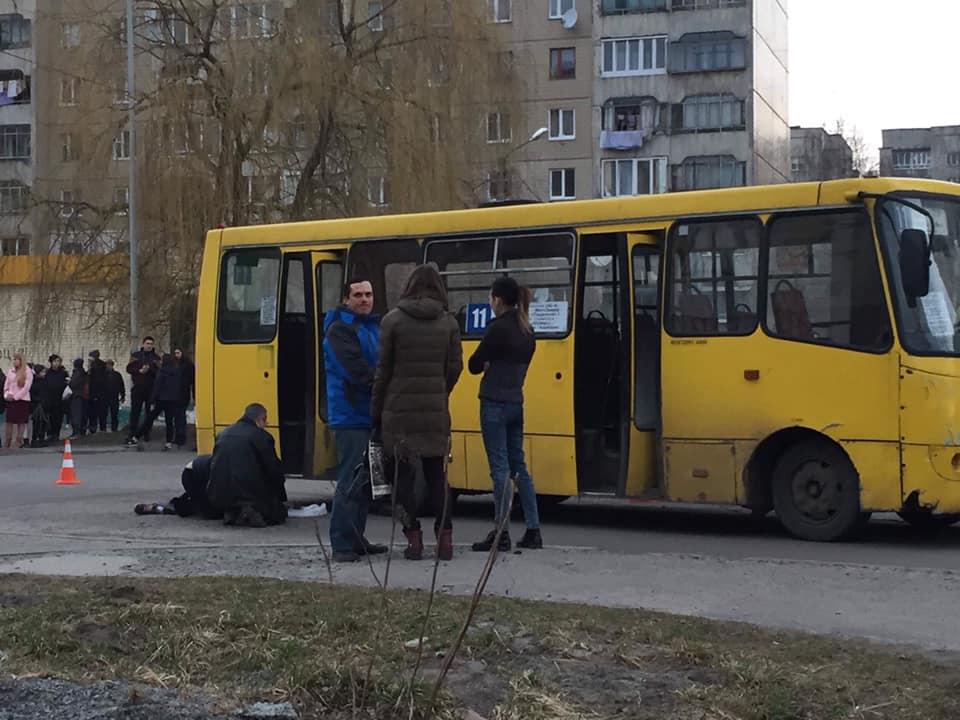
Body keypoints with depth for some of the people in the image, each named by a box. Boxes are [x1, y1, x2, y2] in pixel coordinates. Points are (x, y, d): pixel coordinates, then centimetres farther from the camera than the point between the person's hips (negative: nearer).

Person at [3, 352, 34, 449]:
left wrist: (15, 397, -12)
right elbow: (6, 385, 13)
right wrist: (6, 395, -5)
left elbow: (26, 387, -9)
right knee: (9, 421, 1)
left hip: (22, 399, -4)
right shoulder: (10, 371, 10)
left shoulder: (27, 372, -3)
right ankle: (8, 442, 4)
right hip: (10, 400, 4)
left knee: (21, 421, 0)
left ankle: (19, 441, 6)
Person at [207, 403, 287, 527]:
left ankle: (232, 512, 3)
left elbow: (214, 464, 20)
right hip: (249, 492, -6)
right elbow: (274, 470, -2)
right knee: (278, 512, 15)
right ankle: (253, 514, -12)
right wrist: (281, 497, 15)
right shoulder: (262, 436, -6)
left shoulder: (224, 434, 13)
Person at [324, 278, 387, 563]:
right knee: (351, 482, -10)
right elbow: (356, 369, -21)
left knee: (367, 480, 14)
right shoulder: (339, 329, -10)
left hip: (370, 416, 9)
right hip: (351, 417, -9)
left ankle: (356, 539, 23)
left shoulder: (373, 326, 19)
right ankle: (342, 545, -7)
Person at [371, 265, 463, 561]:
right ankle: (444, 538, 8)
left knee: (402, 474, 5)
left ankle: (413, 539, 2)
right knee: (437, 474, 10)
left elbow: (384, 369, -3)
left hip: (399, 409, -2)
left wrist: (377, 409, 4)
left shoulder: (393, 320, -4)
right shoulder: (448, 323, 3)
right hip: (435, 411, 3)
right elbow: (454, 368, 4)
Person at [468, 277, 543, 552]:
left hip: (495, 403, -8)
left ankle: (501, 533, -3)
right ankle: (533, 530, 13)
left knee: (500, 469, -5)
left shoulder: (498, 328, -13)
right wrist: (495, 366, 7)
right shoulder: (527, 331, 11)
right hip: (516, 403, 8)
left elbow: (474, 365, -8)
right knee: (518, 466, 12)